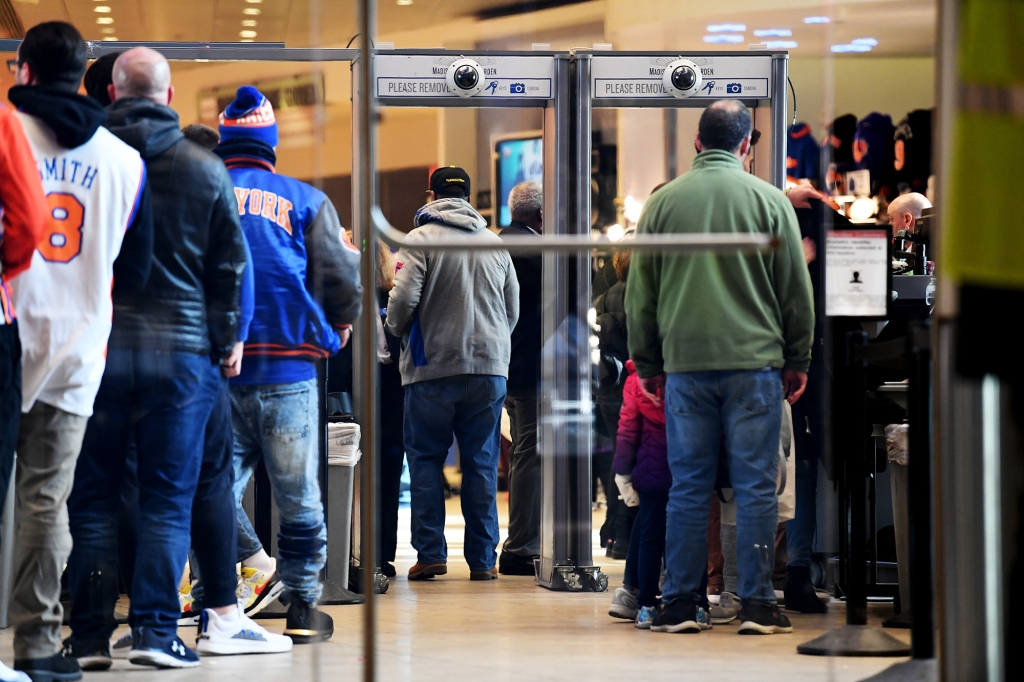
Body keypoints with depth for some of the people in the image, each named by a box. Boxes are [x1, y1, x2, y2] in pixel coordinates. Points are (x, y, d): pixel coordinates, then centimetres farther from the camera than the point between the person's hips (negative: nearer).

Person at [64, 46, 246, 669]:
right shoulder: (206, 169, 1)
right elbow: (230, 265, 5)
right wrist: (229, 341, 15)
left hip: (97, 345, 0)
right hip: (181, 349, 0)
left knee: (93, 497, 6)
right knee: (169, 499, 4)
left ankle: (90, 635, 4)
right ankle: (156, 629, -2)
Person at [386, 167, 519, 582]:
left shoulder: (420, 239, -4)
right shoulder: (495, 243, 11)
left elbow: (404, 298, -14)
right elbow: (513, 309, 14)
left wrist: (395, 329, 6)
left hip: (433, 365, -3)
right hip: (489, 368, 3)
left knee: (425, 457, 6)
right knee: (481, 462, 6)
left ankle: (430, 553, 0)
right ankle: (482, 559, 6)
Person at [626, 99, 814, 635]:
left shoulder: (662, 203, 7)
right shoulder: (768, 200, 1)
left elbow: (639, 296, 11)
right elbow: (797, 291, 4)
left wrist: (648, 366, 18)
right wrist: (797, 362, 13)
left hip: (685, 365, 2)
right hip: (754, 363, -2)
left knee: (687, 488, 5)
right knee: (756, 486, 1)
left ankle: (679, 603, 6)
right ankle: (757, 604, 1)